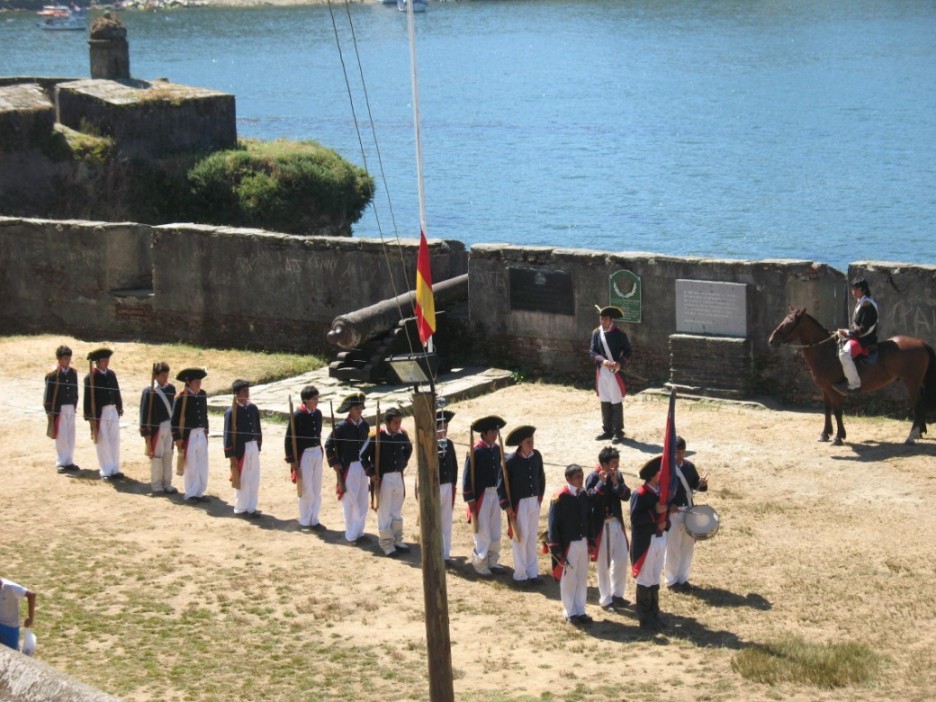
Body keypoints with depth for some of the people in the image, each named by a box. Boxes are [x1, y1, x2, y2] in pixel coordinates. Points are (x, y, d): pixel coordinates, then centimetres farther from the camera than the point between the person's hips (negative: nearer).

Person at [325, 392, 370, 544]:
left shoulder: (364, 425, 5)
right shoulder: (341, 427, -13)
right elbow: (329, 446, -7)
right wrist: (335, 465, -9)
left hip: (362, 467, 6)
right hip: (347, 468, -6)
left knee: (362, 502, 11)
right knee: (350, 502, 0)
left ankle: (359, 532, 23)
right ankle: (351, 535, 10)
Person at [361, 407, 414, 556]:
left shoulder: (402, 434, -2)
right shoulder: (376, 436, -17)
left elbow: (408, 449, 20)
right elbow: (363, 455, -9)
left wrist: (403, 464, 12)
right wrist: (371, 473, -12)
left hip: (398, 476, 5)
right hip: (383, 478, -5)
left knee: (397, 512, 16)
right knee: (384, 513, 3)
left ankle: (398, 540, 26)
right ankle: (386, 543, 12)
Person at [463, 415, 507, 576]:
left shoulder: (496, 449, 5)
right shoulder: (475, 451, -15)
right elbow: (467, 476, -13)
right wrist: (470, 500, -14)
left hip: (495, 493, 7)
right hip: (481, 495, -7)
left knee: (495, 531, 13)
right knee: (482, 532, -1)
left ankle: (493, 561, 24)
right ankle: (480, 564, 10)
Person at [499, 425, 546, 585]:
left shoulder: (537, 456, -1)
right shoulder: (511, 461, -16)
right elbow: (501, 484, -12)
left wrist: (540, 496, 12)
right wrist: (506, 506, -14)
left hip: (534, 501, 5)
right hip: (519, 503, -5)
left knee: (533, 537, 12)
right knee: (520, 537, 0)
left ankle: (532, 572, 22)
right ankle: (520, 575, 9)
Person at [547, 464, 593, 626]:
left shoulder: (584, 495, 3)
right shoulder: (560, 497, -15)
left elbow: (588, 517, 11)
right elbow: (553, 523, -13)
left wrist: (591, 541, 10)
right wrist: (556, 548, -14)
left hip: (583, 542, 6)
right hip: (567, 544, -6)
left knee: (582, 579, 12)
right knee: (568, 579, 5)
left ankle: (580, 611, 23)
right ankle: (570, 613, 16)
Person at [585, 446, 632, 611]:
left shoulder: (618, 475, 4)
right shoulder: (593, 477, -14)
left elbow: (626, 495, -3)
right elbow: (589, 499, -24)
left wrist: (616, 483, -17)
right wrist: (602, 482, -28)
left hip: (616, 523, 6)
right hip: (601, 526, -6)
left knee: (621, 560, 12)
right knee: (603, 564, 4)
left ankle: (617, 594, 29)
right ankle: (605, 600, 15)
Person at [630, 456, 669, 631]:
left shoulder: (662, 492, 6)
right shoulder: (640, 495, -16)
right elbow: (635, 519, -20)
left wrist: (665, 524, -7)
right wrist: (655, 512, -26)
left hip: (661, 539, 7)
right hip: (645, 542, -7)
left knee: (655, 578, 15)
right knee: (645, 579, 3)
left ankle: (654, 613, 24)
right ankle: (645, 617, 11)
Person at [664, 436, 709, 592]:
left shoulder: (689, 466, 6)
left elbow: (694, 485, 14)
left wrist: (701, 484, -9)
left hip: (689, 511, 6)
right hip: (671, 513, -6)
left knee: (688, 546, 13)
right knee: (672, 548, 3)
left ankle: (683, 579, 26)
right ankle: (672, 581, 16)